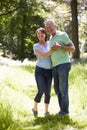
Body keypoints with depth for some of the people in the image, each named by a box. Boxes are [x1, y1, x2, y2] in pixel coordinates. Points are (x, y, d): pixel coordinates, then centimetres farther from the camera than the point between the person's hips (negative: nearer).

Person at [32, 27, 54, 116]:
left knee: (47, 92, -2)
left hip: (49, 71, 4)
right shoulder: (36, 46, -8)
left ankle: (46, 111, 12)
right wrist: (53, 49, -28)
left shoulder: (49, 43, 6)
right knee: (41, 91, -15)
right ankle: (35, 108, 7)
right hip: (39, 71, -4)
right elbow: (43, 56, -21)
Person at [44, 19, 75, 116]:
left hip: (64, 64, -8)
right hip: (55, 66, 8)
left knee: (63, 88, -7)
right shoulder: (51, 39, 19)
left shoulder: (62, 35, -4)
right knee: (57, 89, 8)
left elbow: (73, 49, -8)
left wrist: (60, 47, -19)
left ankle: (65, 110, 3)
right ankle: (62, 109, 16)